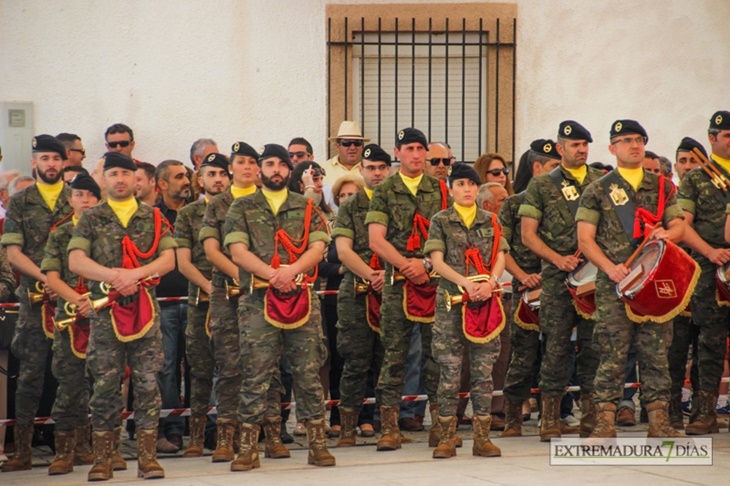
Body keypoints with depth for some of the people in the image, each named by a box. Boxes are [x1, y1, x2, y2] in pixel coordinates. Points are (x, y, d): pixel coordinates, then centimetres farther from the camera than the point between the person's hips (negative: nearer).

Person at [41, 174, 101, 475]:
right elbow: (52, 277, 3)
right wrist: (77, 300, -13)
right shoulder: (59, 235, 10)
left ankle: (82, 446, 12)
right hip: (69, 315, -1)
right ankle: (64, 451, -3)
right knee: (69, 382, -5)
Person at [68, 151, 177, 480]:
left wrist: (135, 274, -15)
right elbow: (75, 260, -2)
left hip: (146, 308, 1)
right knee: (105, 385, -1)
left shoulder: (153, 218, 12)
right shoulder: (91, 219, 10)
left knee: (147, 382, -3)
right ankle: (102, 459, 5)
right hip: (104, 311, -1)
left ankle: (147, 456, 1)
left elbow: (168, 259, 2)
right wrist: (111, 275, -18)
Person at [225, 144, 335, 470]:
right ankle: (249, 448, 2)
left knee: (308, 372, 1)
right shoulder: (242, 208, 10)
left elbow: (317, 248, 2)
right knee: (255, 374, -2)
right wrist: (272, 274, -15)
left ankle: (317, 443, 6)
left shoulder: (306, 208, 14)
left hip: (302, 296, 1)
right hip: (258, 299, -1)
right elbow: (238, 252, -2)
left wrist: (292, 270, -16)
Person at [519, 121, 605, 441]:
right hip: (557, 279, -2)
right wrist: (558, 258, -10)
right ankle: (550, 418, 3)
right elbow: (528, 235, 4)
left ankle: (591, 416, 9)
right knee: (556, 345, -3)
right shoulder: (542, 185, 7)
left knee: (594, 343, 2)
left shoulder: (602, 182, 13)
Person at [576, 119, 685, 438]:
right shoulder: (598, 190, 6)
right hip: (614, 283, -3)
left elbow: (679, 226, 15)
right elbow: (585, 239, 2)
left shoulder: (662, 187, 16)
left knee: (656, 350, 2)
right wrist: (610, 268, -13)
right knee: (612, 353, -6)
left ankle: (659, 422, 6)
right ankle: (605, 422, -3)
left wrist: (667, 233, -10)